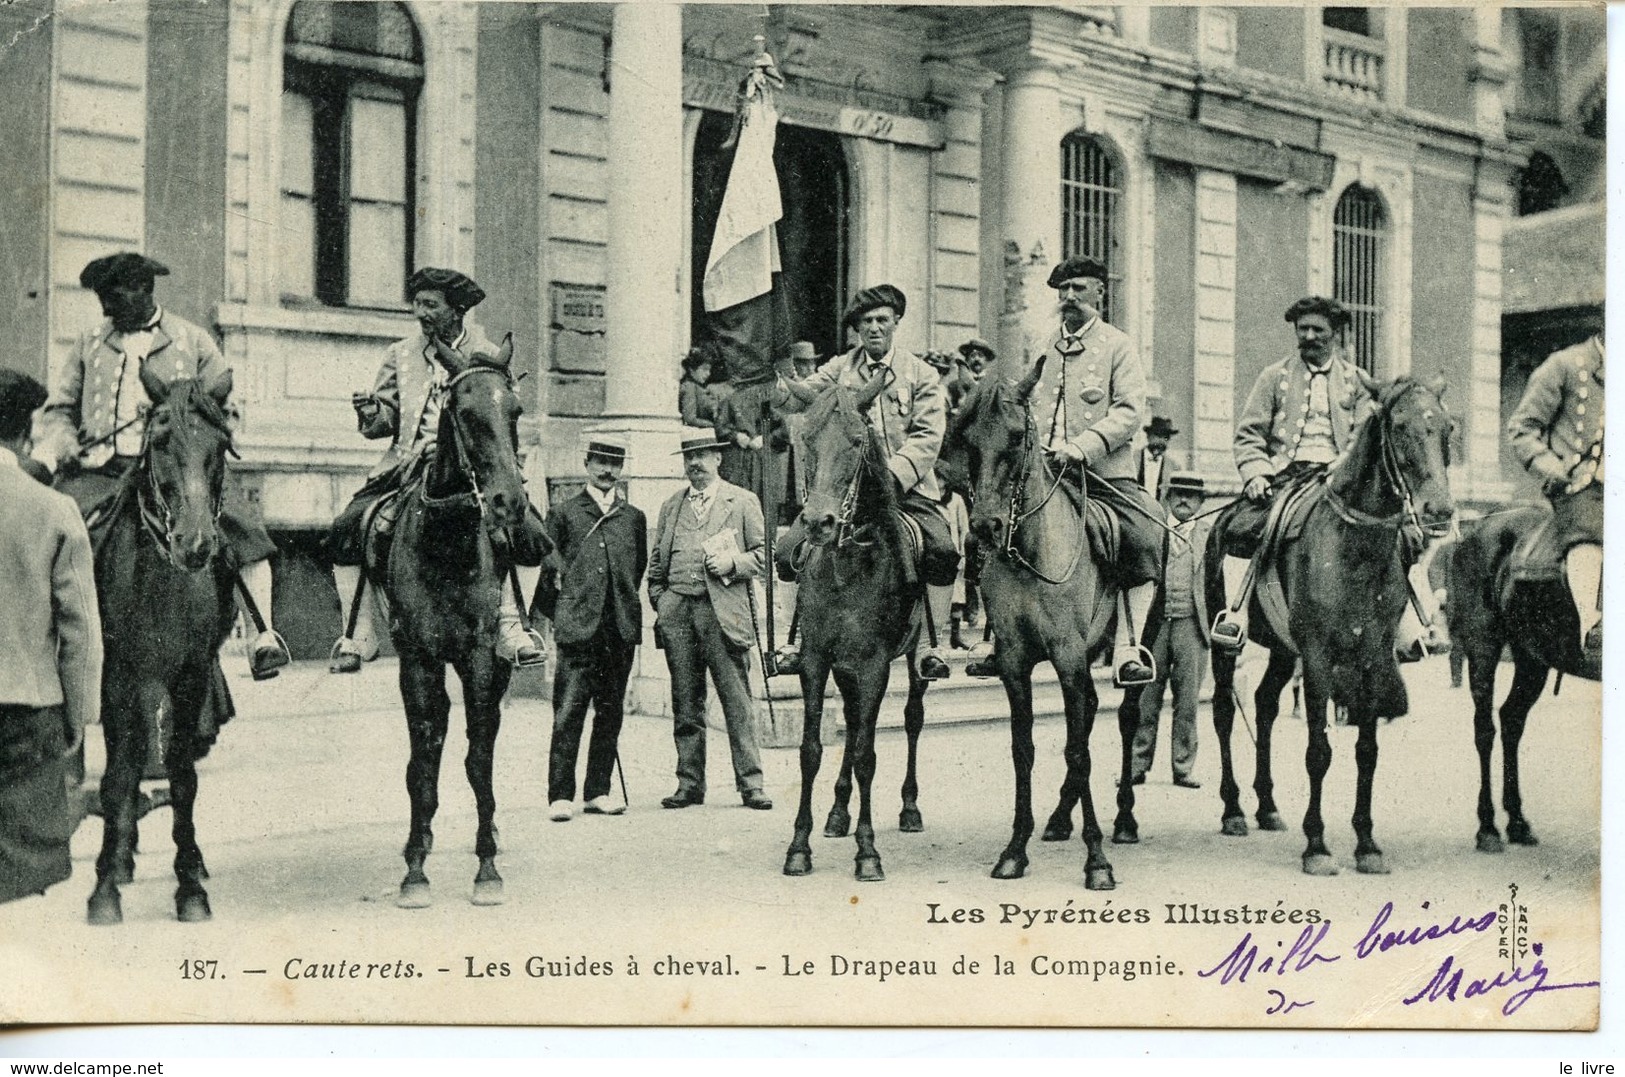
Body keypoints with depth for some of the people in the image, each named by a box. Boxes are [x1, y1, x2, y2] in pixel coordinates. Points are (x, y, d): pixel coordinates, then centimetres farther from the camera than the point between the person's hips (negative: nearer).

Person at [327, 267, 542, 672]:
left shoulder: (485, 356, 7)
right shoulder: (402, 354, 15)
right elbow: (382, 422, 12)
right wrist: (371, 414, -11)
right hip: (406, 465, 3)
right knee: (346, 529, -16)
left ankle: (509, 627, -25)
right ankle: (357, 635, -7)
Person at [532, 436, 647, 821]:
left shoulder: (634, 518, 13)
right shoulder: (564, 514, 6)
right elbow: (548, 567, 6)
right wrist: (556, 614, 3)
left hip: (621, 629, 3)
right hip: (578, 627, -3)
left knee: (610, 713, 7)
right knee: (569, 713, -8)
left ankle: (598, 791, 15)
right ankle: (560, 795, -6)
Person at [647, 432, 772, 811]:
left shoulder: (743, 502, 7)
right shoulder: (671, 505, 17)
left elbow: (764, 553, 5)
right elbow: (656, 562, 20)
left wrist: (732, 563, -11)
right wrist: (660, 602, 8)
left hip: (722, 611, -3)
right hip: (677, 613, 4)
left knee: (737, 701, -5)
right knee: (685, 702, 6)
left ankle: (750, 783, -2)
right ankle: (689, 783, 11)